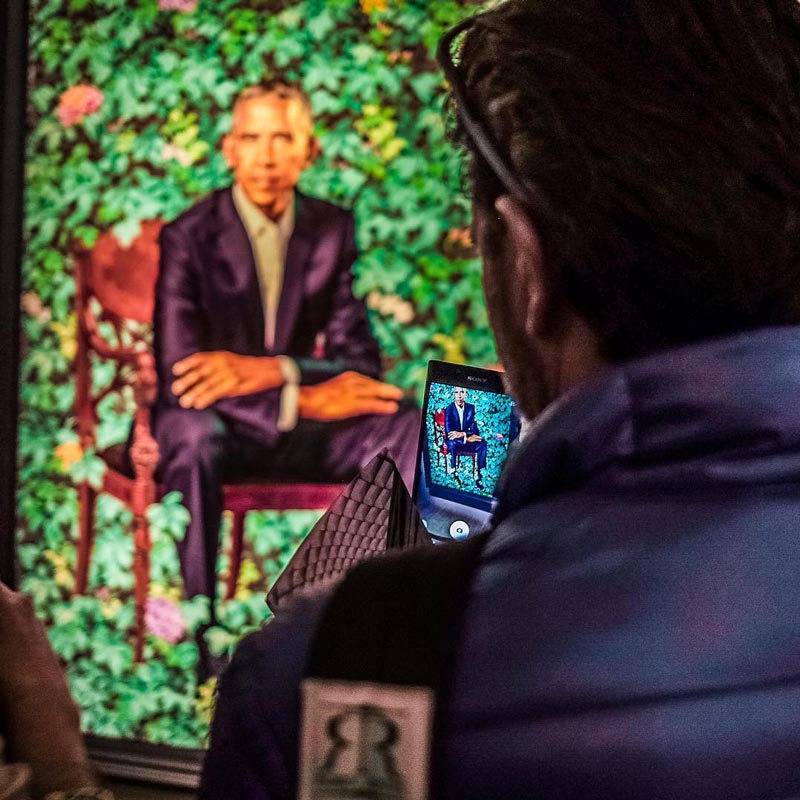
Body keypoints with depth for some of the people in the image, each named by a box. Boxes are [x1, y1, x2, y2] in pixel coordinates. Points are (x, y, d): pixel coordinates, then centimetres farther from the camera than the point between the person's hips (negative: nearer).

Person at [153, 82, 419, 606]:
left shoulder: (332, 229, 4)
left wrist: (270, 370, -21)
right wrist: (303, 399, -26)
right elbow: (179, 372, -18)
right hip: (213, 421, -3)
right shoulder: (189, 238, -8)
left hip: (298, 424, 4)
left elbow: (359, 361, -1)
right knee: (194, 435, -39)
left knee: (407, 427, -22)